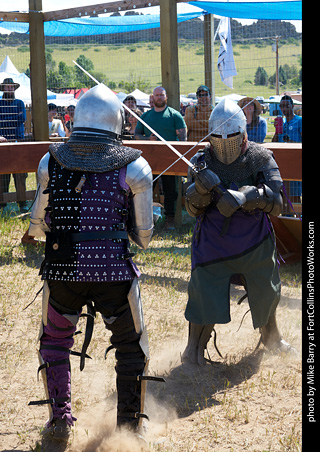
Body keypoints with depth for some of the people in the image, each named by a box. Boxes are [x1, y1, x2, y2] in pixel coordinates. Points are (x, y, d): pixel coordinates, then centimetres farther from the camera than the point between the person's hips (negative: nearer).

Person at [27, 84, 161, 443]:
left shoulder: (51, 160, 1)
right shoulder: (133, 166, -3)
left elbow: (39, 223, 6)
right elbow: (142, 235, 0)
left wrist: (34, 229, 29)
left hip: (61, 271, 1)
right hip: (114, 272, -1)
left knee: (55, 341, 24)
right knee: (131, 347, 18)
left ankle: (59, 417, 18)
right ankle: (129, 424, 22)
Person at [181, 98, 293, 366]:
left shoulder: (260, 159, -10)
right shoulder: (202, 161, -7)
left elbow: (276, 205, -18)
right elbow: (192, 209, -11)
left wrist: (246, 196, -36)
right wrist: (201, 188, -33)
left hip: (254, 243, 1)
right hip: (213, 242, -1)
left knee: (266, 293, 17)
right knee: (204, 293, -8)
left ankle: (271, 336, 46)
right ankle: (195, 348, 13)